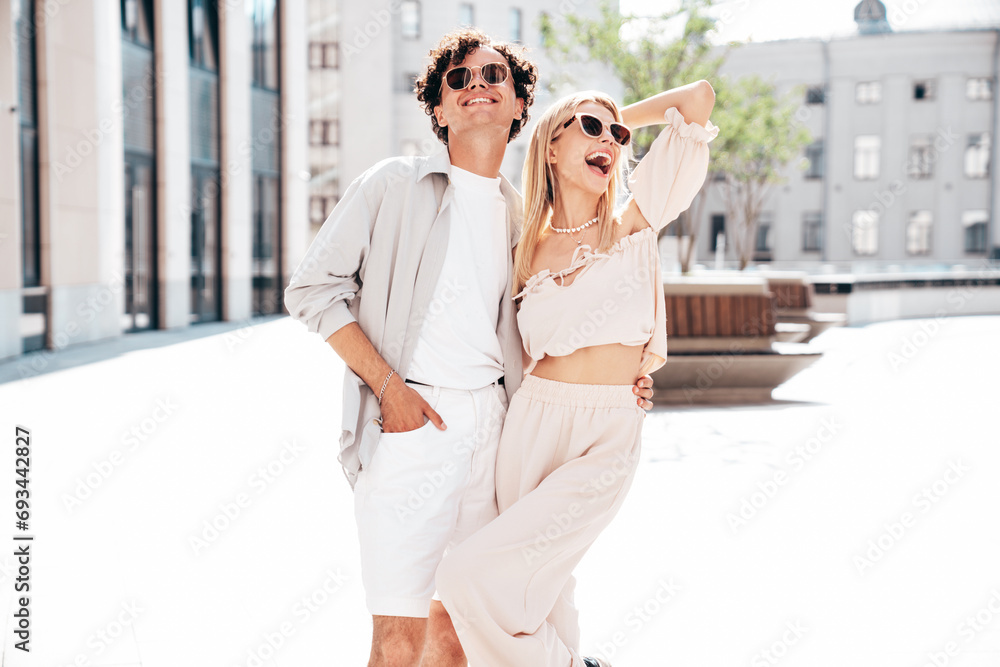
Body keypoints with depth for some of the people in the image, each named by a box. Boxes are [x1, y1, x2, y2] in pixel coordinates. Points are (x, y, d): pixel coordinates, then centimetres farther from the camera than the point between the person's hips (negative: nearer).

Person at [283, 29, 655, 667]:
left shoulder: (518, 214, 15)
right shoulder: (394, 185, 0)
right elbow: (312, 289, -3)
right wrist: (388, 386, -11)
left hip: (491, 419, 5)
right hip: (409, 422, -5)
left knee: (458, 615, 12)